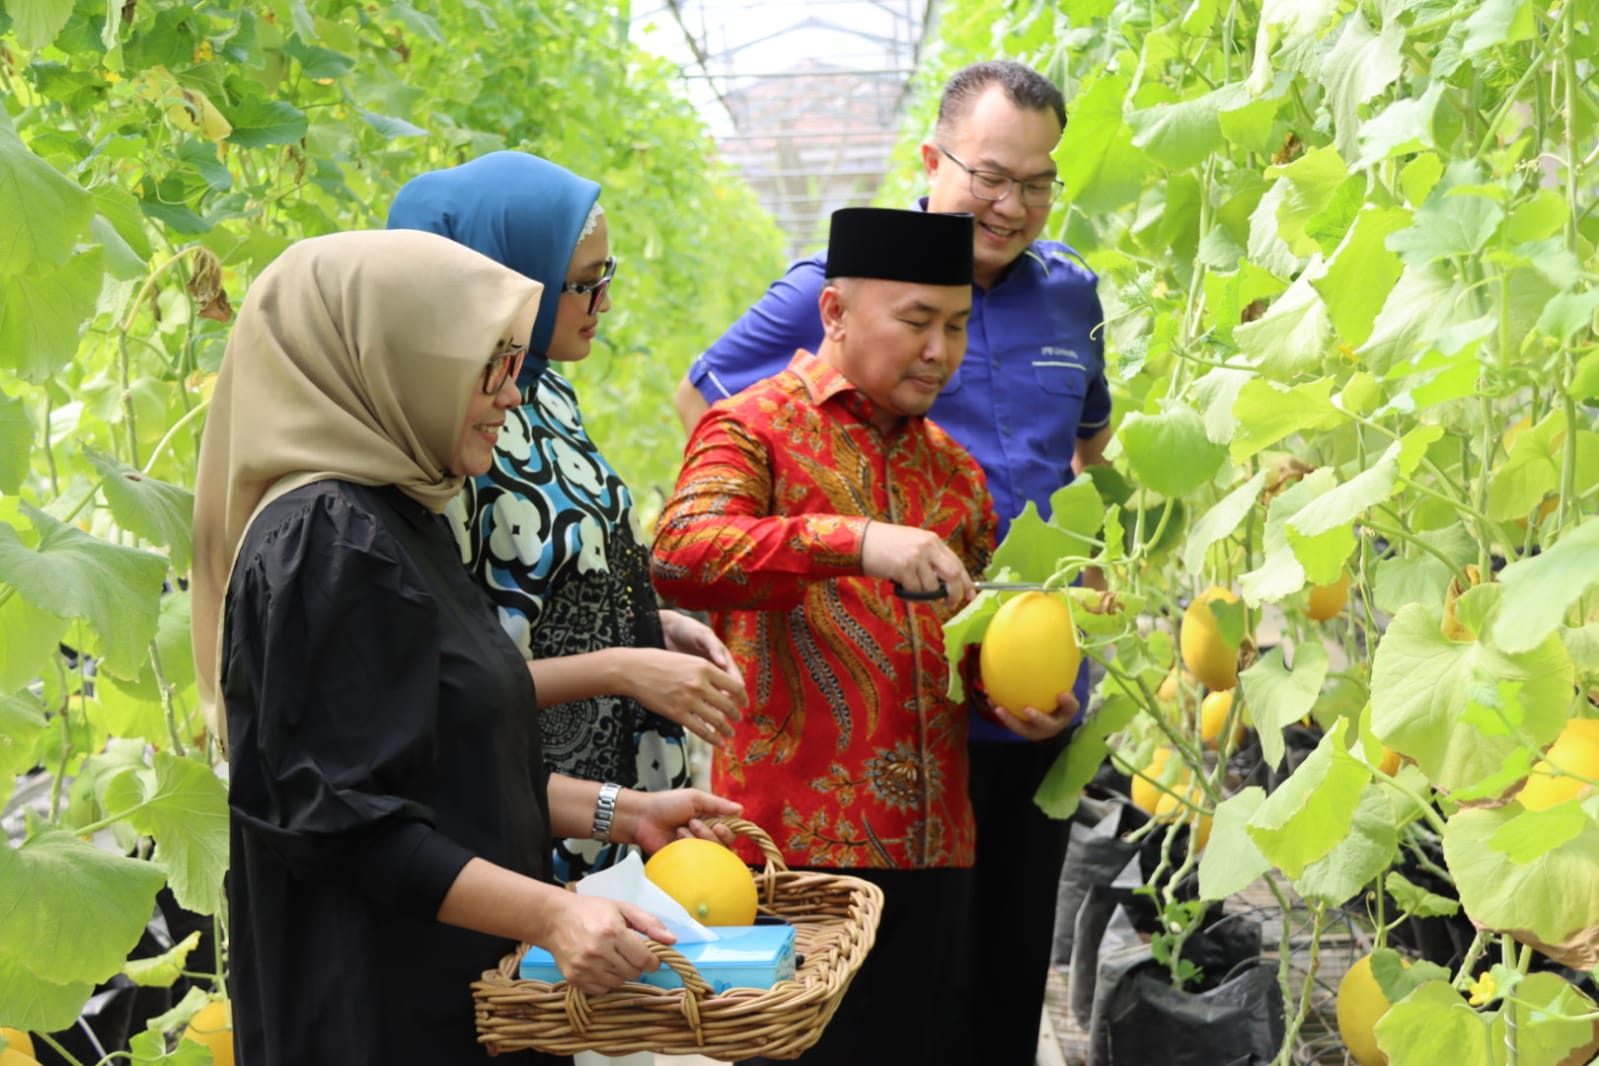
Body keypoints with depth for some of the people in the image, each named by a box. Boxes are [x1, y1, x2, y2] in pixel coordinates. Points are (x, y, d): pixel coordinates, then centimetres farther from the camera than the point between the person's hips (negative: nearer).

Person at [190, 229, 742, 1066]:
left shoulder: (401, 519, 9)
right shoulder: (327, 542, -20)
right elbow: (342, 815, -23)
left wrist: (624, 812, 11)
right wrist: (548, 914, -27)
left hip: (454, 982, 9)